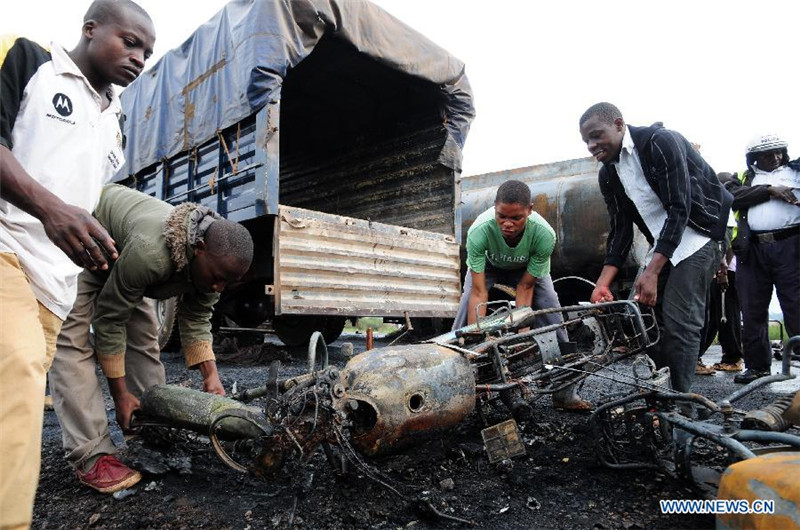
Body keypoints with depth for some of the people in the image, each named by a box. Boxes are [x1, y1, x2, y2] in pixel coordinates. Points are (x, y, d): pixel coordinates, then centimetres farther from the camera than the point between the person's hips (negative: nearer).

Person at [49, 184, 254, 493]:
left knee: (144, 337, 1)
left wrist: (211, 376, -20)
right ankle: (91, 456, -16)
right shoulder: (150, 252, -42)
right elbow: (109, 320, -30)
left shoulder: (213, 259, -20)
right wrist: (120, 394, -23)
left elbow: (196, 321, -9)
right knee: (71, 340, -16)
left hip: (119, 255, 7)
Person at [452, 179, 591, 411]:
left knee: (552, 316, -14)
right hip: (489, 265, 0)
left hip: (527, 268, 1)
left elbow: (525, 286, -27)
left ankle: (564, 393, -2)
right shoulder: (479, 231, -41)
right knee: (465, 312, -20)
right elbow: (478, 292, -38)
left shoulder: (544, 235, -38)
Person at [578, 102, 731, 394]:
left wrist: (652, 271, -28)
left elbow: (680, 209, -23)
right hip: (664, 243, 7)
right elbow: (620, 229, 4)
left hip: (698, 231, -7)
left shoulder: (659, 141, -17)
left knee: (680, 321, -14)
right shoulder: (608, 175, 4)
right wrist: (603, 283, -7)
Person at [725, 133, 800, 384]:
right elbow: (735, 197, -2)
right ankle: (757, 365, 17)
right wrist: (770, 190, -10)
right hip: (752, 250, 1)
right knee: (752, 312, 5)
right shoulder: (743, 178, 19)